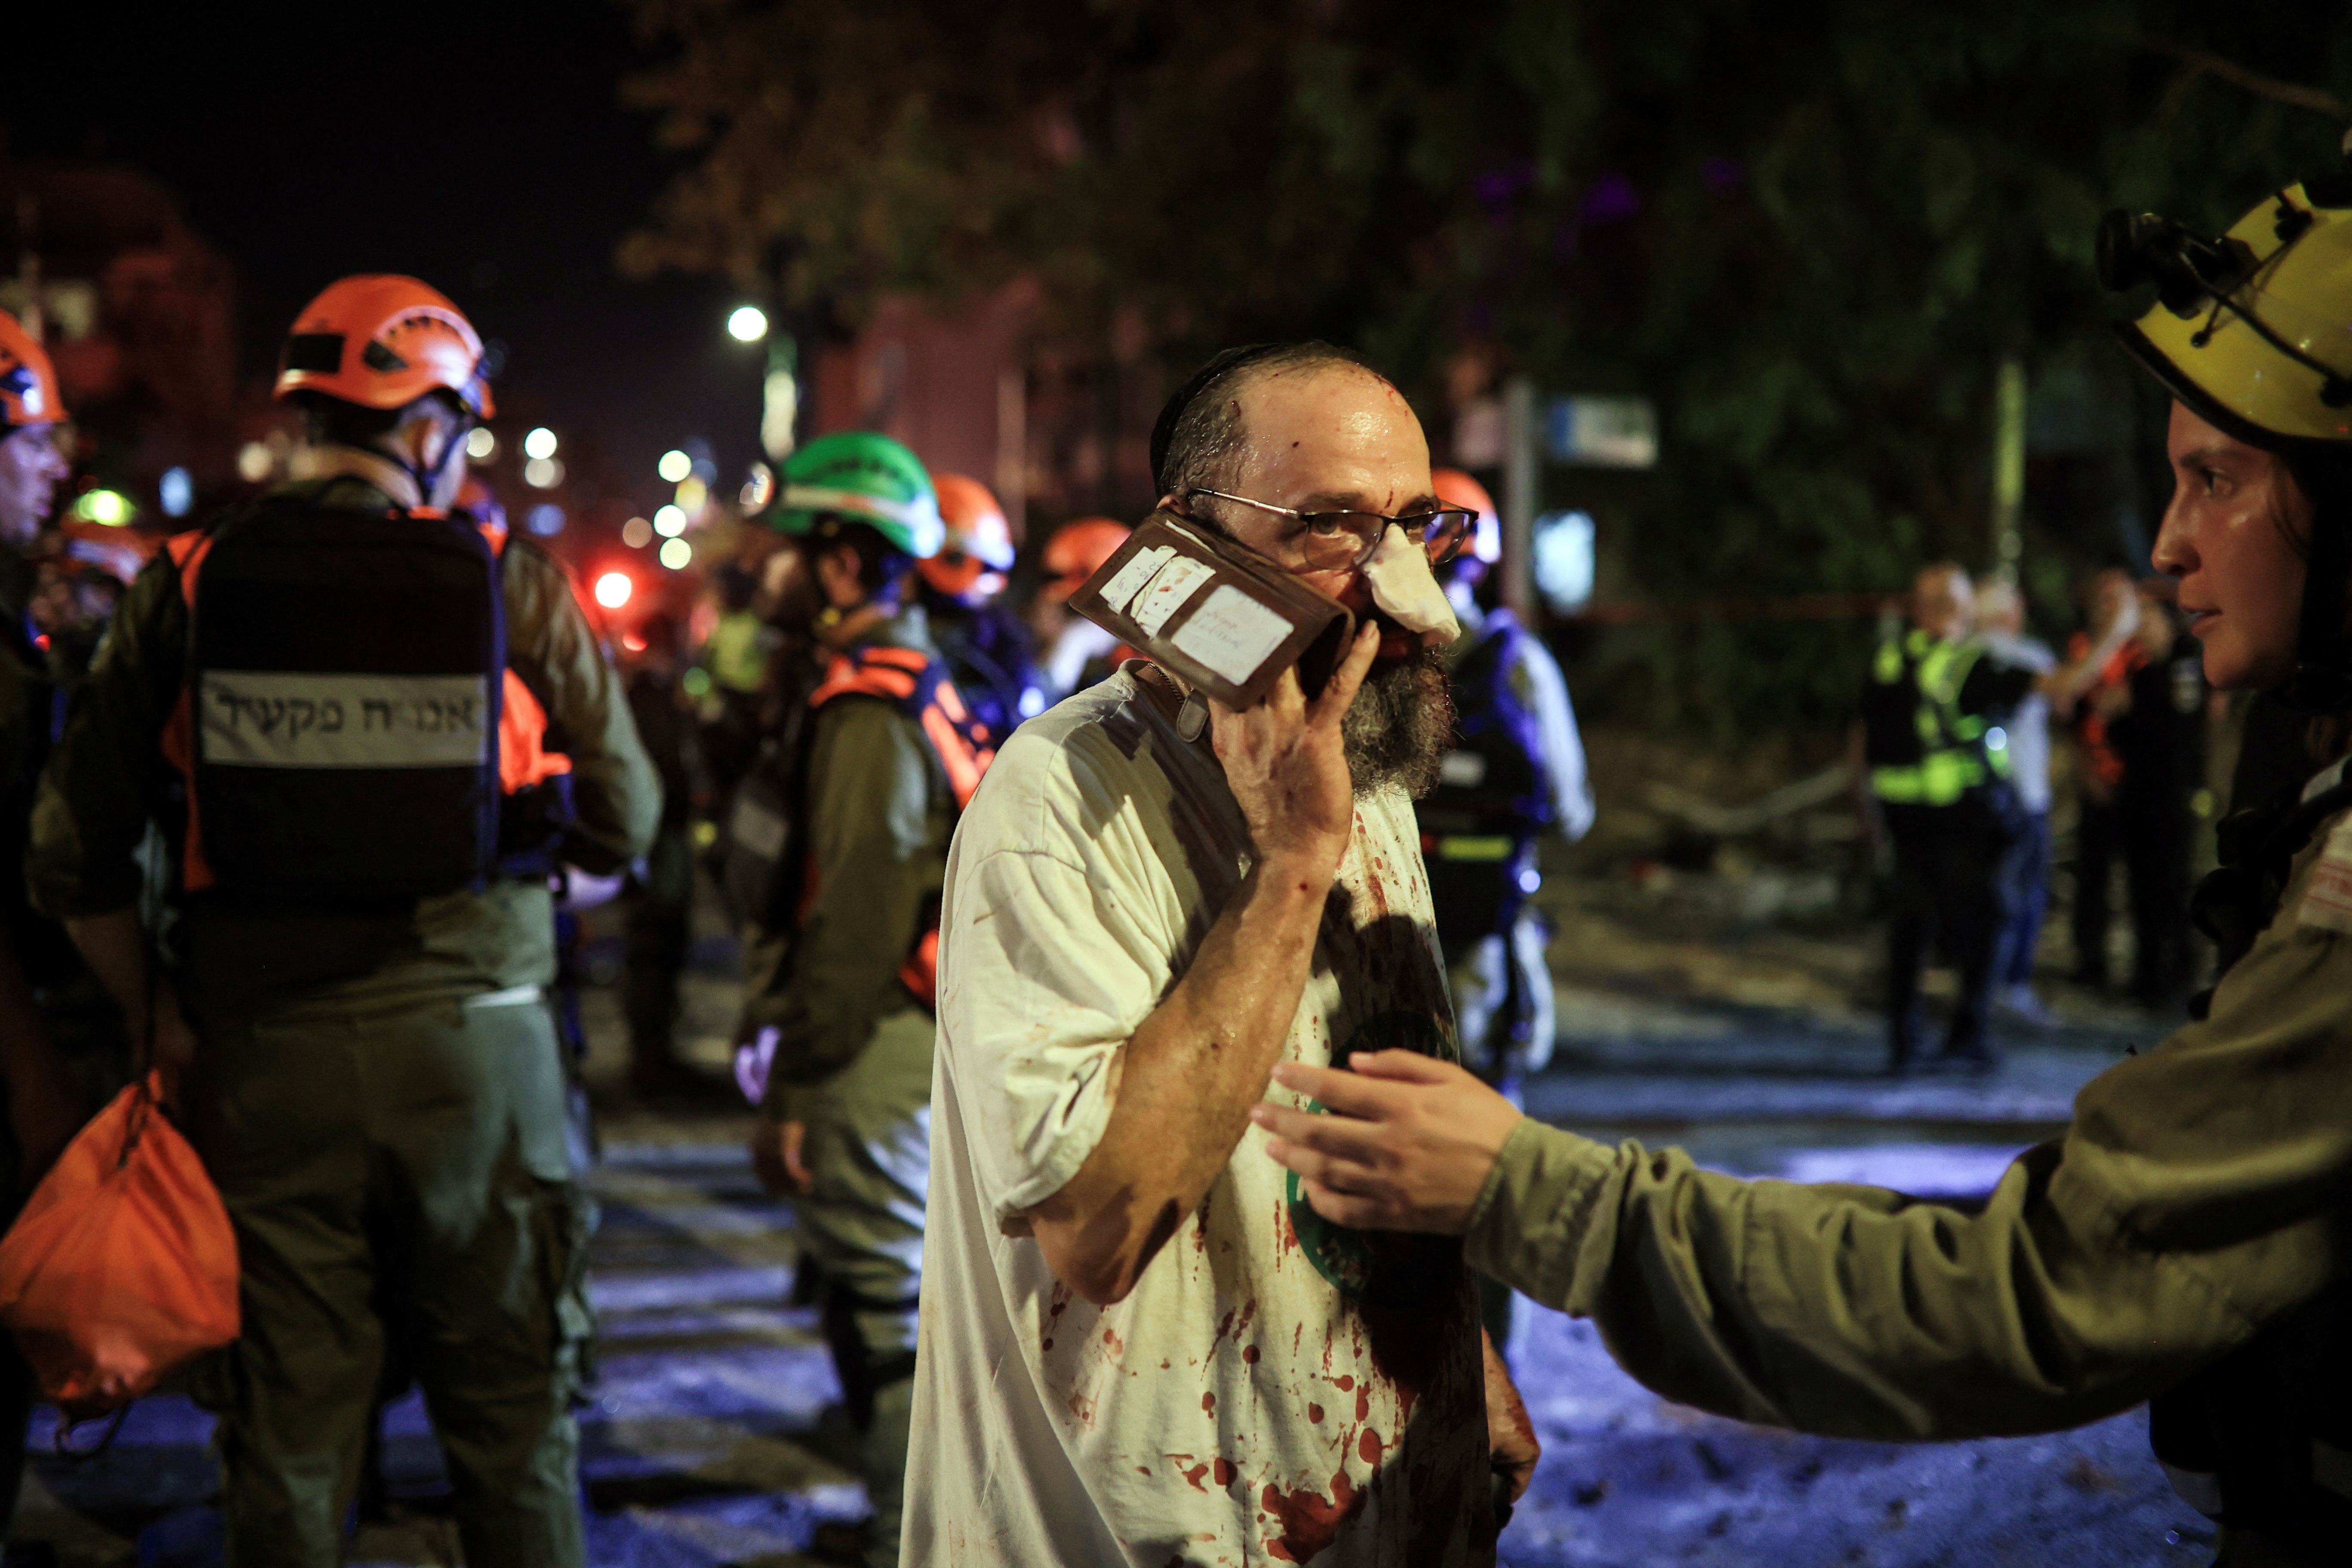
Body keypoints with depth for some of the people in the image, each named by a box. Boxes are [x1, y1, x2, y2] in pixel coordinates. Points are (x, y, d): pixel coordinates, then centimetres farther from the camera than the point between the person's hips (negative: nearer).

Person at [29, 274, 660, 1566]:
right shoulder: (515, 588, -5)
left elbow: (75, 862, -2)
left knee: (287, 1430, 12)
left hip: (266, 1059, 1)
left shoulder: (185, 589, -2)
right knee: (513, 1420, 12)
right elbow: (622, 827, 0)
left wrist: (160, 1020, 11)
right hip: (473, 1041, -1)